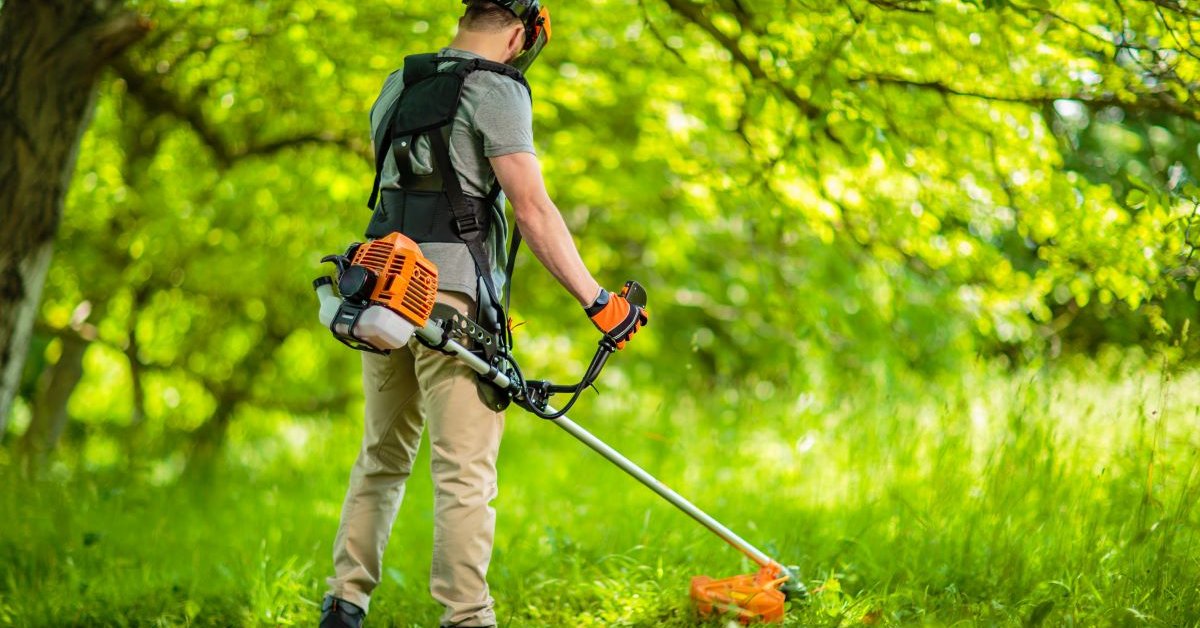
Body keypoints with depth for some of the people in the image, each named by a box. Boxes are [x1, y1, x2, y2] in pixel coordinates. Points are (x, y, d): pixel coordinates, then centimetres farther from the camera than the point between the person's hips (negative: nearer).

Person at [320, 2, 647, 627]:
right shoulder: (494, 89, -5)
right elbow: (532, 209, -12)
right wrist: (597, 300, -12)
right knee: (464, 471, -6)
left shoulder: (398, 85, 20)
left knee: (382, 455, 17)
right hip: (452, 294, -7)